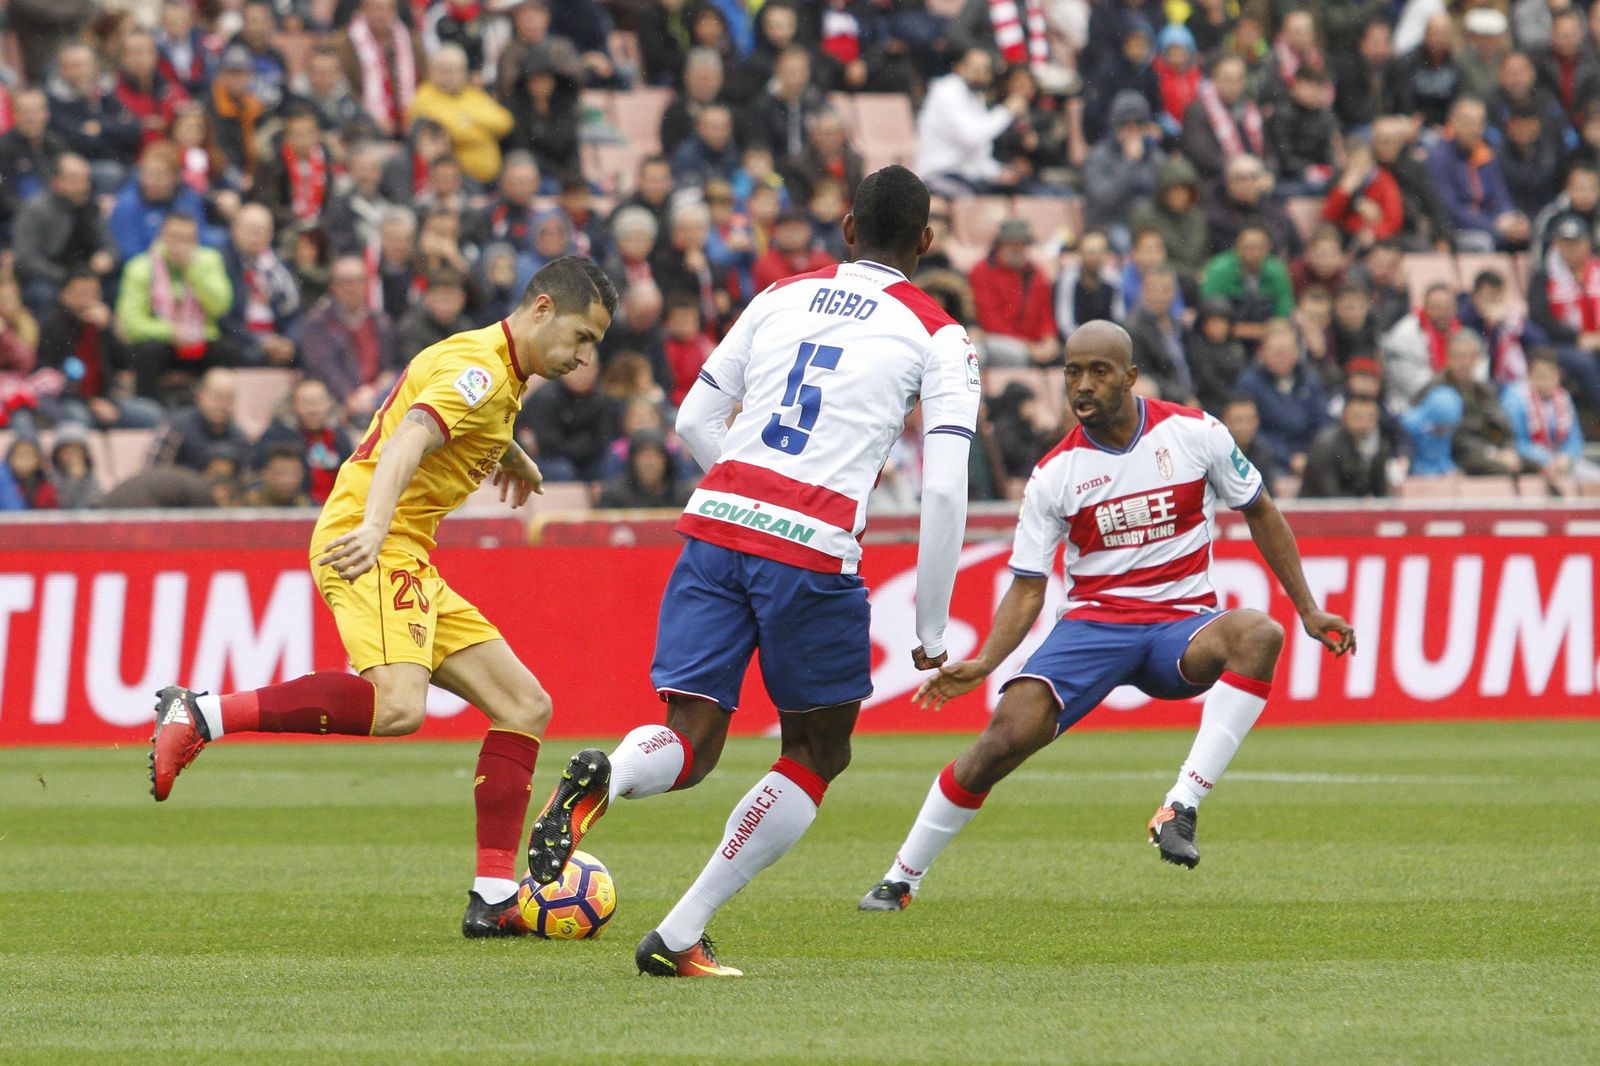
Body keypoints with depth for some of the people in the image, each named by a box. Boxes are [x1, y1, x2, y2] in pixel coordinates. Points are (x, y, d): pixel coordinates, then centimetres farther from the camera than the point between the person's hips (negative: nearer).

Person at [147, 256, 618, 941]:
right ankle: (199, 716, -29)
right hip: (373, 550, -11)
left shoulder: (499, 375, 21)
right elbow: (406, 443, -28)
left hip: (406, 561, 11)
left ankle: (494, 900, 2)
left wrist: (506, 453, 63)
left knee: (525, 707, 7)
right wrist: (374, 528, -43)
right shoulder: (478, 369, -11)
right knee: (398, 707, -34)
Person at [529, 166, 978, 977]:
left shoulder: (781, 298, 17)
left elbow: (694, 423, 19)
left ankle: (599, 780, -34)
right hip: (814, 553, -3)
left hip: (716, 521, 3)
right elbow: (944, 490, -3)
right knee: (818, 754, 16)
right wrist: (932, 632, 5)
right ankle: (679, 937, 8)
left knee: (689, 744, 4)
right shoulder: (938, 338, 6)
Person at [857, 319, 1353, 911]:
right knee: (1006, 737, -22)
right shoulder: (1055, 474, -1)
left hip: (1183, 624, 0)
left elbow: (1259, 513, 12)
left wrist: (1307, 609, 10)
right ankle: (900, 879, -4)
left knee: (1258, 635, -35)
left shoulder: (1195, 433, -2)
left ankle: (1181, 809, -36)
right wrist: (981, 664, -14)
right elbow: (1027, 589, 2)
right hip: (1092, 620, 0)